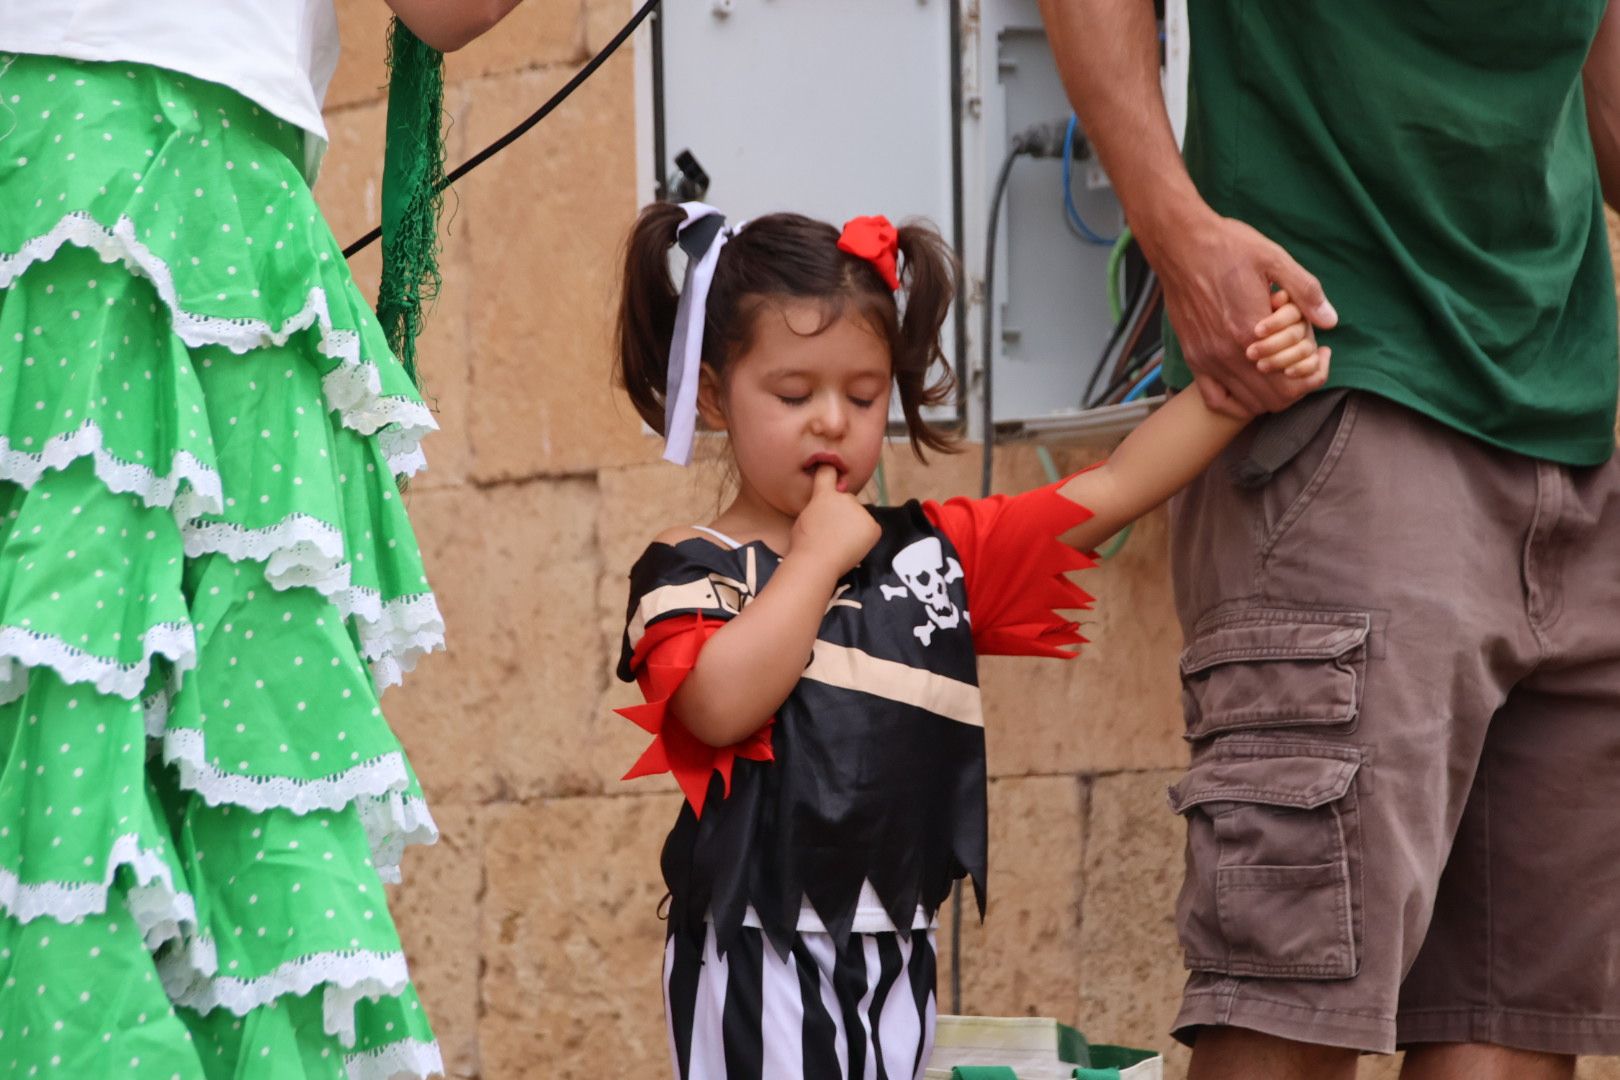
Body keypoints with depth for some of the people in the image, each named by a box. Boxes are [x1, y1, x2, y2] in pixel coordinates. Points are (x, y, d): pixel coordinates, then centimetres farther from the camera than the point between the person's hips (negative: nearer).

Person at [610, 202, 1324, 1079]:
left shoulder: (935, 553, 12)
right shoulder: (691, 568, -1)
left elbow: (1114, 490, 8)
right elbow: (721, 704, -20)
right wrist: (817, 556, -11)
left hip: (896, 954, 5)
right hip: (758, 956, -5)